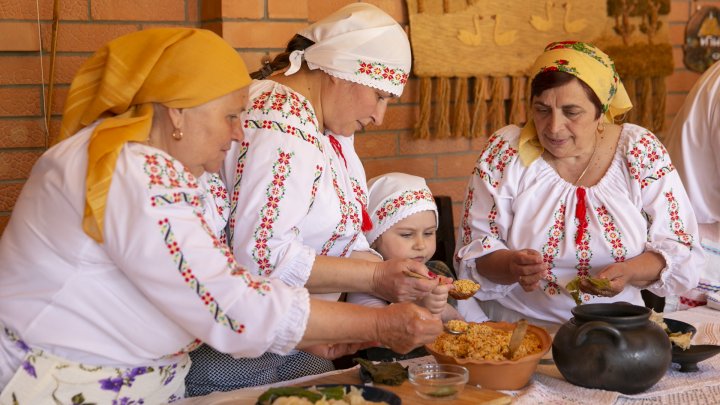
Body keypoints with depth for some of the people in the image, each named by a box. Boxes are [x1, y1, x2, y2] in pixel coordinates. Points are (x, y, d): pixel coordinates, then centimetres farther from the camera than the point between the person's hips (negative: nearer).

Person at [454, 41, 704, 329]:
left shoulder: (641, 152, -2)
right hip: (516, 325, -2)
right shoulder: (505, 151, -4)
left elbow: (680, 249, 1)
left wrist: (630, 272, -18)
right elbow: (474, 252, -4)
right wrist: (513, 265, -25)